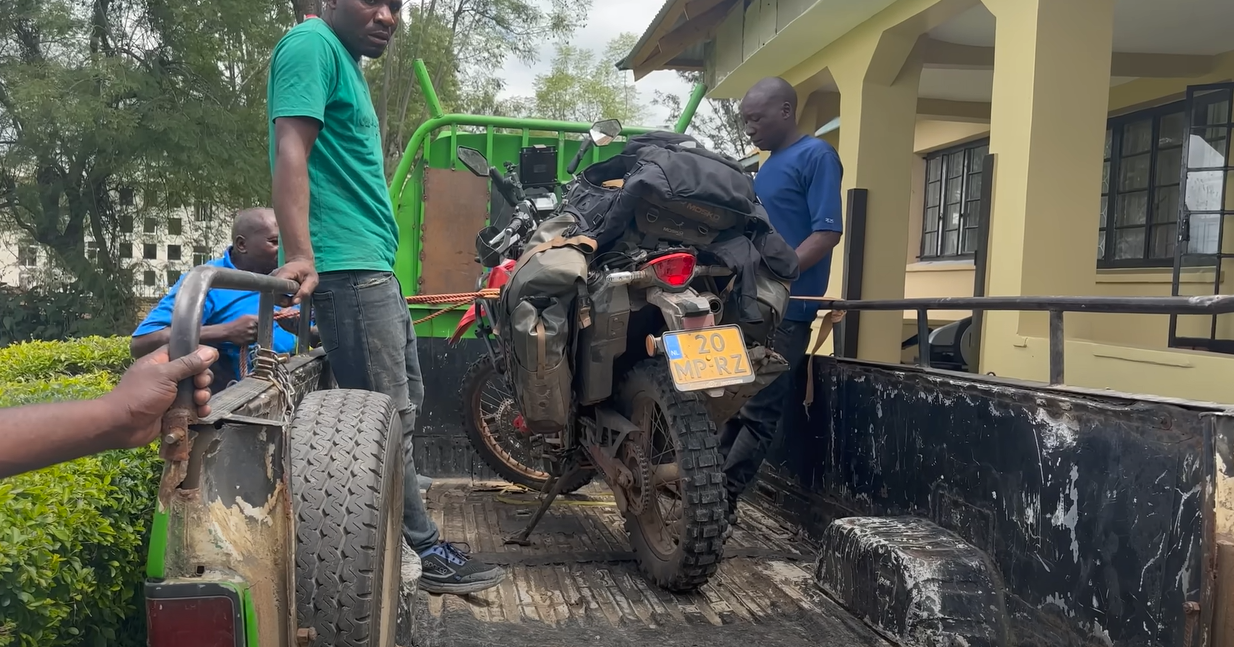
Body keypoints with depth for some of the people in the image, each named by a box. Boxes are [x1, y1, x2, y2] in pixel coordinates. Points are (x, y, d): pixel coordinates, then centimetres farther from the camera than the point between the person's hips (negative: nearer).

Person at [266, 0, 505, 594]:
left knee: (405, 403, 17)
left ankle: (395, 533, 28)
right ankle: (423, 551, 6)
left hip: (373, 267, 11)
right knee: (389, 419, -5)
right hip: (346, 266, -11)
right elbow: (290, 151, -21)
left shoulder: (347, 61, 22)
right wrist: (301, 254, -32)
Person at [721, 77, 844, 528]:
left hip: (785, 309, -9)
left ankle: (719, 502, 0)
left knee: (758, 413, -4)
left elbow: (827, 233, -16)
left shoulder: (816, 155, -7)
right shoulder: (769, 165, 19)